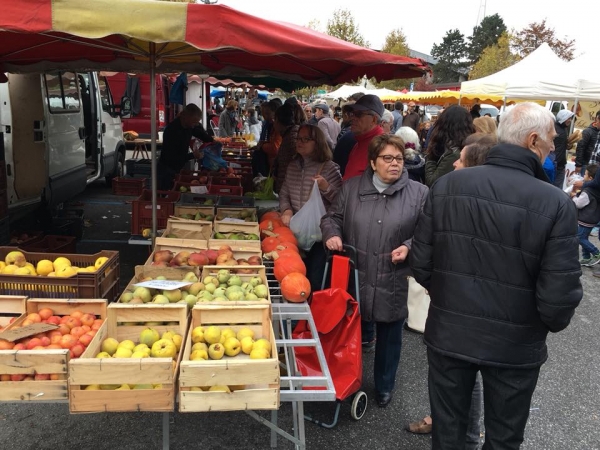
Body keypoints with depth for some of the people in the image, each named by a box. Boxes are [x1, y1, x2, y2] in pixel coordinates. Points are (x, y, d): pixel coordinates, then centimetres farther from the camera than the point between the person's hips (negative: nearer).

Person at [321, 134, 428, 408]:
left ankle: (385, 387, 37)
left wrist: (409, 246, -15)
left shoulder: (418, 193, -2)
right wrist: (332, 234, -8)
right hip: (353, 277, 1)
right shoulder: (351, 187, 4)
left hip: (393, 283, -1)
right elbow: (333, 216, 12)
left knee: (389, 335, 14)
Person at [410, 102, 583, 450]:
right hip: (515, 346, -2)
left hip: (449, 334, 2)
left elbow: (421, 263, -6)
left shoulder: (447, 185, -11)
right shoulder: (557, 205, -20)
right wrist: (552, 322, 6)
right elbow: (560, 296, -18)